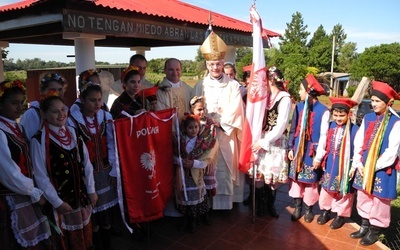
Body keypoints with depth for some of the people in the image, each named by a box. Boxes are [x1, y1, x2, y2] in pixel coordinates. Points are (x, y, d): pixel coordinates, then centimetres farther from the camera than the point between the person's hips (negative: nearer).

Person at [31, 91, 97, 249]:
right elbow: (41, 176, -14)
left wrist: (91, 190, 1)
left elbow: (86, 163, 3)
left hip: (81, 196, 5)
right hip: (60, 200, -4)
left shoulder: (73, 133, 1)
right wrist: (57, 202, -12)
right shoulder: (39, 140, -15)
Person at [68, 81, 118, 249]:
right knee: (92, 209, 7)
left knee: (107, 207, 11)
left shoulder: (106, 117, -2)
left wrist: (113, 170, 0)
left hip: (105, 170, 3)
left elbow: (111, 145, 1)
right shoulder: (72, 120, -12)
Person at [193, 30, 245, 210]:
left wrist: (218, 121, -13)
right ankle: (209, 203, 15)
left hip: (226, 133, -1)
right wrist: (211, 120, -11)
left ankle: (225, 202, 16)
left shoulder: (232, 85, 2)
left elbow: (235, 109, -6)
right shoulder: (200, 86, 7)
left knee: (225, 169, 3)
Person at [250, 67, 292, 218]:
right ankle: (260, 204, 24)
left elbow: (281, 126, -15)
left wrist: (264, 142, -16)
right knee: (258, 174, 6)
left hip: (276, 142, -5)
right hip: (261, 140, 5)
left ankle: (270, 205, 26)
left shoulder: (285, 99, -11)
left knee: (272, 175, 7)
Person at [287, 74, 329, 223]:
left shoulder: (323, 111, -14)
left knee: (310, 181, 9)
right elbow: (293, 129, 7)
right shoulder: (299, 106, 0)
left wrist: (319, 156, -10)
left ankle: (309, 209, 29)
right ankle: (297, 207, 28)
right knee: (296, 178, 11)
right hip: (298, 150, 4)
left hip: (312, 152, -4)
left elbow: (323, 136, -11)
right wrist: (291, 148, 4)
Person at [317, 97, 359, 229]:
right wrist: (322, 161, 7)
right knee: (326, 188, 16)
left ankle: (340, 215, 29)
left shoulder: (354, 129, -15)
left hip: (345, 166, -4)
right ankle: (326, 211, 35)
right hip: (330, 164, 4)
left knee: (343, 191, 11)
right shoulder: (330, 126, -1)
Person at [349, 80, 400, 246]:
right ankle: (365, 226, 32)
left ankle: (375, 230, 24)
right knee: (363, 196, 15)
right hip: (364, 166, 5)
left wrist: (374, 167, -13)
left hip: (382, 169, -5)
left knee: (379, 200, 7)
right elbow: (358, 142, 3)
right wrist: (357, 164, -4)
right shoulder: (368, 118, 3)